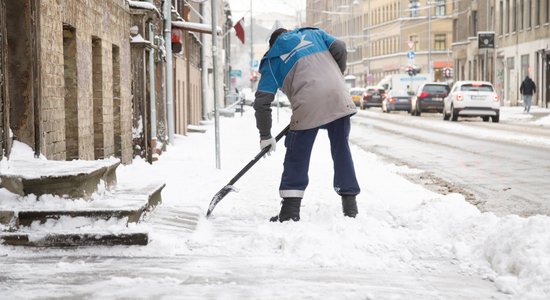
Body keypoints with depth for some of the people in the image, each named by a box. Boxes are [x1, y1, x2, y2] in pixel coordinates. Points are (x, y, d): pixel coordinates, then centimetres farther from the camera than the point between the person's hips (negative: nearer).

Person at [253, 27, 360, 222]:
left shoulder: (272, 60, 20)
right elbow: (340, 49, 10)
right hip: (339, 98, 3)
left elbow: (262, 101, 13)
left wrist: (265, 136, 20)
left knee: (297, 156, 7)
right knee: (341, 150, 14)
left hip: (308, 105, -2)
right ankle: (350, 204, 16)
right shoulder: (313, 34, 26)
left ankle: (290, 210, 4)